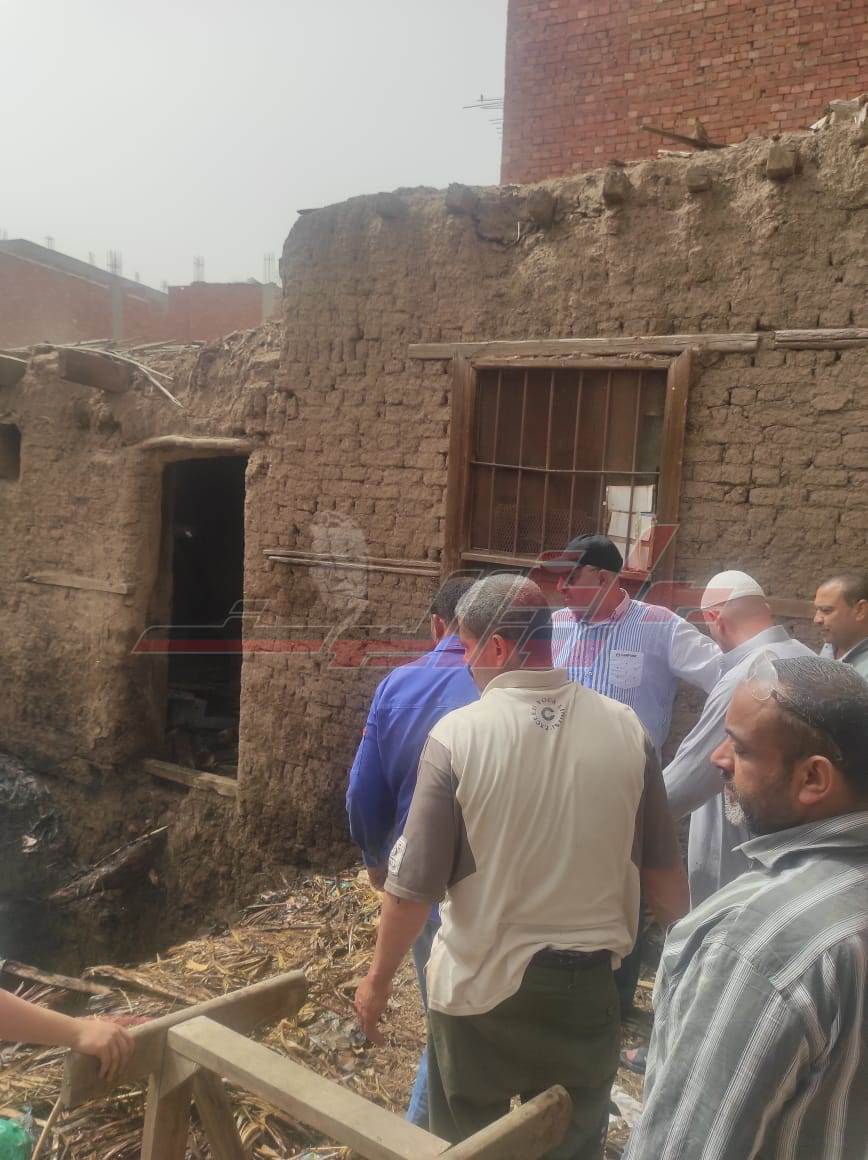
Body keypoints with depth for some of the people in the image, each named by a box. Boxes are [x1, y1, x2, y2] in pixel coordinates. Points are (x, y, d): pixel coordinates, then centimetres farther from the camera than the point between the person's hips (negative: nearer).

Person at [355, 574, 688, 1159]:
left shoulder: (458, 735, -20)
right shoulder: (626, 728, -10)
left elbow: (413, 885, -15)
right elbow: (663, 866, -1)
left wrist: (379, 979, 1)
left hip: (482, 983, -2)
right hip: (588, 980, 3)